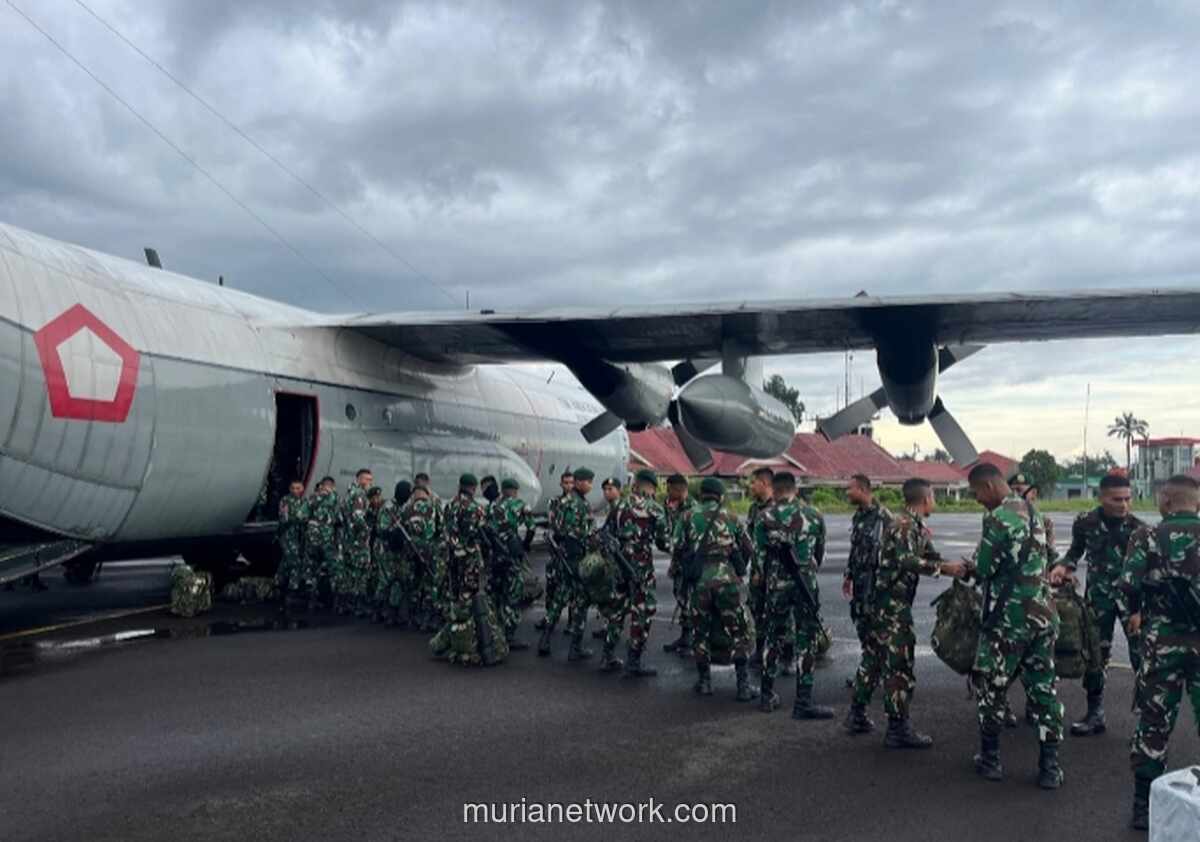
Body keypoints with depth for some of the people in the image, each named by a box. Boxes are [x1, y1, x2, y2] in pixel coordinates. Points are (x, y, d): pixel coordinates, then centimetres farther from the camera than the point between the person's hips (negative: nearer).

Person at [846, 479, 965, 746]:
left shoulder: (917, 527, 15)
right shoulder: (904, 525, -16)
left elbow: (931, 556, 16)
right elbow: (907, 560, -31)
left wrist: (958, 567, 2)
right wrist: (944, 568, -31)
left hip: (880, 603, 10)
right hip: (893, 605, -10)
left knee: (873, 658, 16)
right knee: (899, 665, -4)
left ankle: (857, 716, 25)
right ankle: (898, 729, 3)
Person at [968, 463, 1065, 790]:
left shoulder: (997, 518, -17)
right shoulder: (1032, 512, 10)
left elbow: (983, 569, -14)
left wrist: (973, 568, 7)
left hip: (1008, 618, -7)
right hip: (1044, 615, 7)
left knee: (991, 688, 9)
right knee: (1043, 689, 9)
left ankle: (990, 759, 17)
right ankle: (1050, 767, 10)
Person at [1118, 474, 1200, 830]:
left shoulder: (1148, 537, -5)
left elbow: (1127, 586, -10)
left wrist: (1133, 615, 9)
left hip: (1162, 641, -1)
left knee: (1154, 721, 9)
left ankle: (1145, 804, 15)